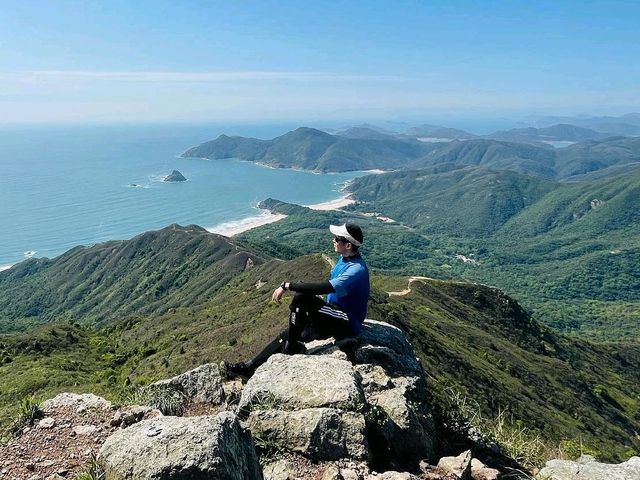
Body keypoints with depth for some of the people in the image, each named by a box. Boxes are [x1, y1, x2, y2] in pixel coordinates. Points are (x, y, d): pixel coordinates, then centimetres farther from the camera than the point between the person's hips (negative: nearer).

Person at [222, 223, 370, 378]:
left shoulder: (357, 270, -25)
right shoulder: (344, 258, 6)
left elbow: (323, 287, -34)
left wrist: (287, 286, -30)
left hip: (348, 325, -9)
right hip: (334, 318, 9)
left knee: (302, 296, -27)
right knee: (286, 336, 2)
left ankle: (292, 347, -12)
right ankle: (250, 367, 10)